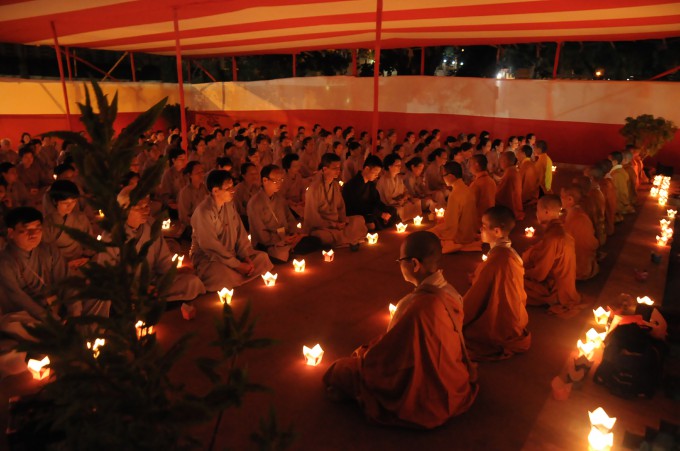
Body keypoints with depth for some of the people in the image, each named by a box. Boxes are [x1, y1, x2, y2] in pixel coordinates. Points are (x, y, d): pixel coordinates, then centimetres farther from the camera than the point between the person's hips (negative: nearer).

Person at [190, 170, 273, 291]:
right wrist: (237, 265, -22)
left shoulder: (230, 204, 4)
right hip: (207, 258, -8)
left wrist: (246, 257, -9)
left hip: (230, 253, 8)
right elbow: (211, 246, -23)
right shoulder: (203, 211, -21)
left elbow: (240, 231, 5)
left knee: (262, 257, -5)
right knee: (224, 274, -37)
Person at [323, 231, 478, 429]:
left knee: (341, 370, 2)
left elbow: (387, 352, -21)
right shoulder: (449, 292, -8)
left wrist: (362, 353, 0)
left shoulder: (419, 307, -35)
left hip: (425, 400, -8)